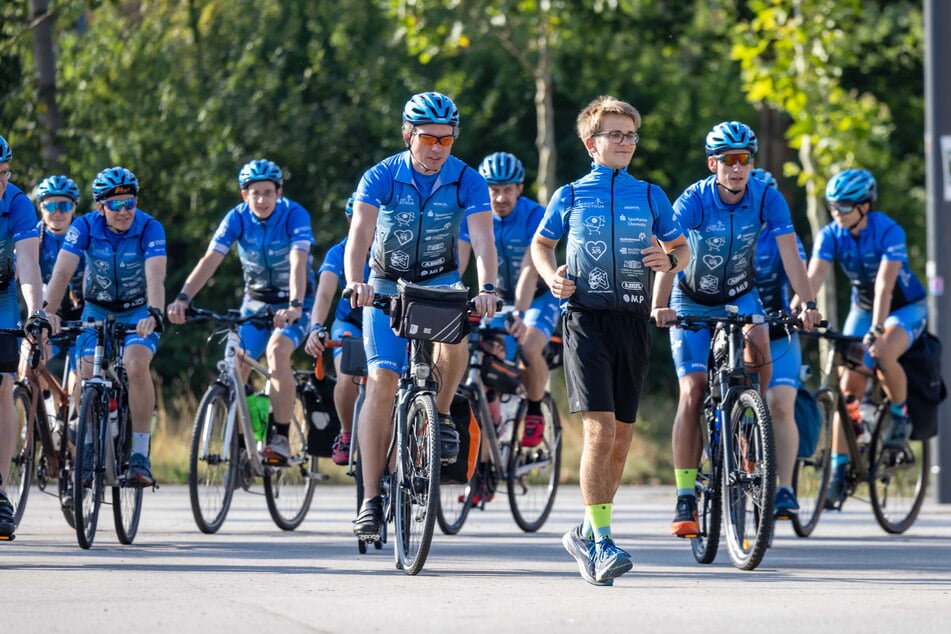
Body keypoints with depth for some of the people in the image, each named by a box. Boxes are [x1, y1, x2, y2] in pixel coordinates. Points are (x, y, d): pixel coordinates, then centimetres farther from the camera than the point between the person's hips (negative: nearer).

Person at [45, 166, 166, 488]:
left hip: (138, 312, -2)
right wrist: (48, 313, -43)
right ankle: (87, 451, 1)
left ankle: (140, 456, -23)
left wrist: (154, 313, -53)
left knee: (137, 364, -29)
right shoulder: (85, 227, -17)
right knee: (87, 375, -20)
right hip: (97, 310, 2)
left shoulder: (150, 228, -21)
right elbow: (61, 273, -26)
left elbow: (155, 276, -34)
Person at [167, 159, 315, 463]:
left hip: (292, 303, -4)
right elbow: (210, 260, -19)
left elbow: (298, 262, -32)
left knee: (277, 350, -30)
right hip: (255, 300, 4)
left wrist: (295, 306, -48)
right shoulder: (237, 218, -10)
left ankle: (280, 437, -25)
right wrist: (183, 298, -33)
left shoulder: (294, 215, -20)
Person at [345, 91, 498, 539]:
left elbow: (483, 241, -26)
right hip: (388, 284, 0)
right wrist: (355, 283, -49)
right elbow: (359, 235, -30)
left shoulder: (466, 181, -14)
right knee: (381, 382, -13)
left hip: (440, 281, 0)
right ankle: (372, 499, -11)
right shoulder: (381, 178, -17)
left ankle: (441, 414, -5)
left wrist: (486, 289, -45)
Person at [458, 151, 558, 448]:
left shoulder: (535, 216, -25)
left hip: (539, 297, -4)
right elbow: (457, 264, -21)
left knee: (529, 348, -28)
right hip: (500, 298, 4)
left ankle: (535, 412, -6)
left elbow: (529, 270, -35)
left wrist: (519, 314, -48)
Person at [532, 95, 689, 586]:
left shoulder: (650, 196, 10)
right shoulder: (571, 196, 6)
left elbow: (681, 248, 17)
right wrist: (552, 276, -2)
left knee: (622, 436, 6)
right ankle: (601, 543, -15)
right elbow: (540, 244, 19)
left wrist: (669, 259, -6)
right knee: (599, 429, -16)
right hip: (587, 319, -3)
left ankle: (587, 534, 22)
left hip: (632, 321, 3)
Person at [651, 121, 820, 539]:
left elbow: (789, 253, -23)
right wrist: (660, 306, -49)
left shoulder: (767, 199, -18)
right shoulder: (693, 201, -24)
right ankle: (685, 499, -9)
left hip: (740, 296, 2)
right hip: (693, 301, -2)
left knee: (758, 350, -30)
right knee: (692, 393, -11)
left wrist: (808, 304, -35)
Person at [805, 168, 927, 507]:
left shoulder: (889, 232, -26)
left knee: (883, 355, -34)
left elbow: (884, 285, -36)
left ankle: (900, 414, -5)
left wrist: (877, 329, -47)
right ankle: (839, 473, -7)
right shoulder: (830, 235, -14)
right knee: (849, 386, -9)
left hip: (906, 307, -4)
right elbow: (813, 279, -25)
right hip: (863, 307, 4)